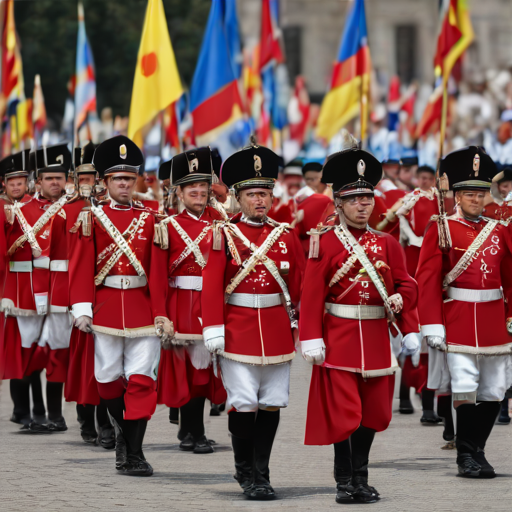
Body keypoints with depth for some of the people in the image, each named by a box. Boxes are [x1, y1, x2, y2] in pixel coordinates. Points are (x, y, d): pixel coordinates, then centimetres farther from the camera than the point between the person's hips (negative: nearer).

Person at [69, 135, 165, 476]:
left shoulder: (149, 219, 6)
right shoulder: (93, 217, 3)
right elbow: (81, 267, -1)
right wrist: (82, 309, -8)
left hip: (143, 306, 0)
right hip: (106, 305, 0)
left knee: (142, 380, -5)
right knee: (109, 379, 7)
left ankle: (134, 454, -3)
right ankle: (124, 431, 32)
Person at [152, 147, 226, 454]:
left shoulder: (219, 221, 7)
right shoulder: (169, 227, -1)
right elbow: (159, 275, -4)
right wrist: (161, 316, -11)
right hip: (183, 306, -3)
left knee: (203, 366, 7)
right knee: (189, 366, -1)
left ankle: (189, 431, 20)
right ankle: (195, 434, 5)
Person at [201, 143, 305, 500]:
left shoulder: (285, 235, 7)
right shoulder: (225, 234, -2)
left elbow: (300, 284, 10)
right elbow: (211, 286, -6)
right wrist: (213, 332, -12)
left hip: (277, 330, 3)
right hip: (237, 331, -3)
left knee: (271, 403, 5)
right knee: (244, 404, -5)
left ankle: (262, 473, 15)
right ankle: (245, 469, 10)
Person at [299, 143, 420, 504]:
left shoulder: (387, 244, 7)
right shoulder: (325, 243, -4)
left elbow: (406, 286, 7)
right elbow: (312, 295, -8)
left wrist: (410, 332, -3)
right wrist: (311, 339, -14)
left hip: (377, 340, 4)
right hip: (339, 338, -4)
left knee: (372, 410, 8)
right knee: (344, 411, -5)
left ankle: (361, 477, 20)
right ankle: (345, 480, 7)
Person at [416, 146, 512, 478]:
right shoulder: (441, 229, -1)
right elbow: (427, 279, -6)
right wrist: (432, 326, -12)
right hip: (457, 321, -4)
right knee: (465, 389, -10)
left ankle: (477, 451, 16)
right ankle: (466, 455, 2)